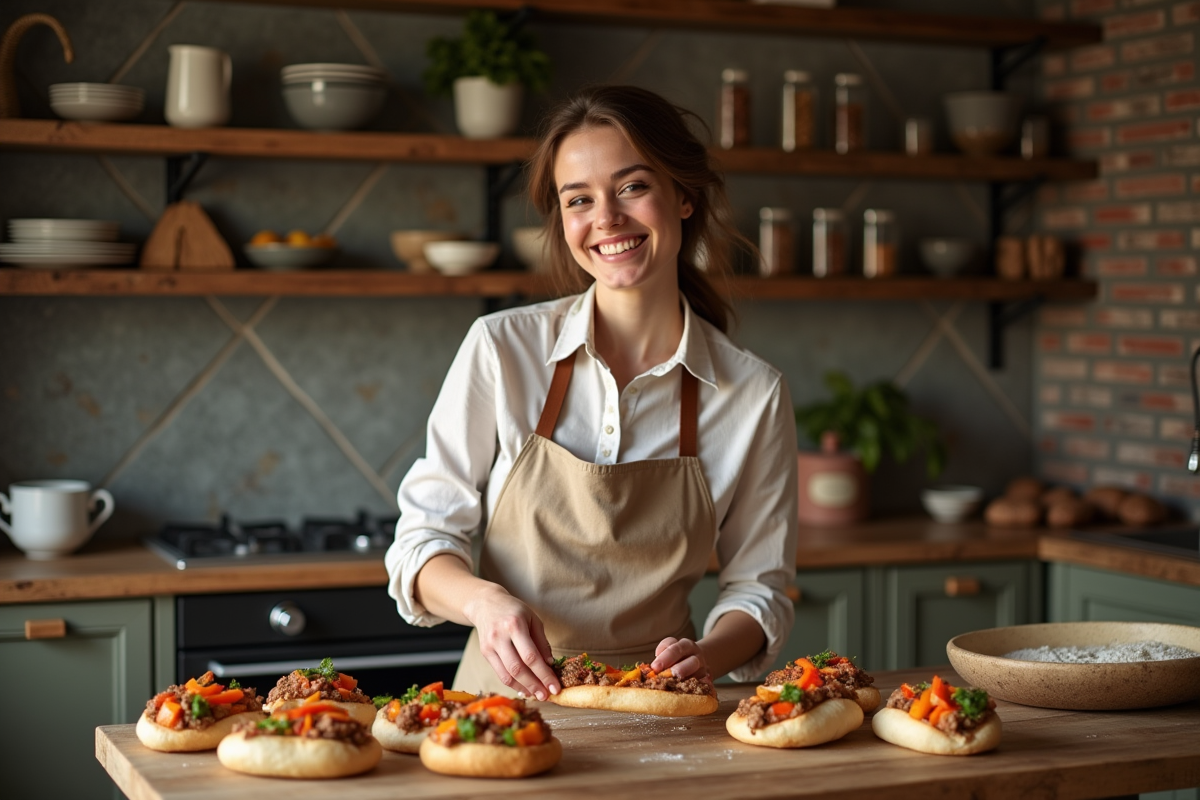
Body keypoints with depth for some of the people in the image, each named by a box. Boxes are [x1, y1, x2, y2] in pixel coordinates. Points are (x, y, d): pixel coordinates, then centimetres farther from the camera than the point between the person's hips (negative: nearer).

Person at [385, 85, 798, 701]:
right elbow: (422, 541, 0)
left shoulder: (755, 393, -1)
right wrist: (485, 600, -21)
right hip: (506, 702, 0)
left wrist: (707, 655, -13)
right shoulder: (501, 349, -3)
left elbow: (757, 587, 8)